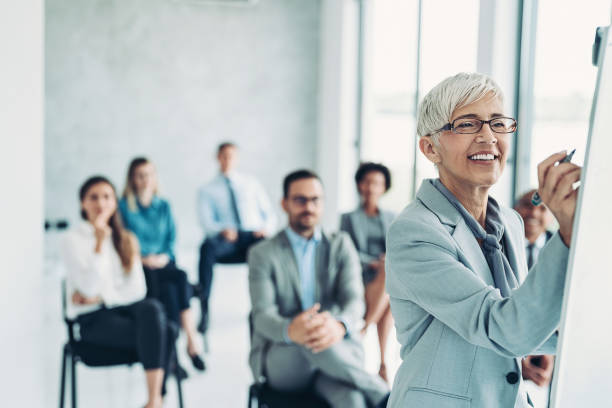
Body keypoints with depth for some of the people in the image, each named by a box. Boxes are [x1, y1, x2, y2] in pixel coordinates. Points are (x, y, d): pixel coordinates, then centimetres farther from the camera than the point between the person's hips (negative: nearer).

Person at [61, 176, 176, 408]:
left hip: (124, 309, 4)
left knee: (151, 308, -34)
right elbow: (91, 288, -14)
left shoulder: (126, 240, 14)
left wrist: (100, 297, -9)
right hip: (93, 319, -4)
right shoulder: (74, 240, -1)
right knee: (158, 334, -30)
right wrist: (100, 243, -18)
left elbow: (138, 290, 6)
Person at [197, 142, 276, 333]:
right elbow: (207, 222, 2)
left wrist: (266, 228, -6)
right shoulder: (207, 190, 17)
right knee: (207, 247, -36)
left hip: (254, 236, 1)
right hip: (226, 242, -1)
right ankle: (204, 310, -37)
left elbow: (269, 214, 18)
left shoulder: (251, 183, 22)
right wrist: (222, 230, -21)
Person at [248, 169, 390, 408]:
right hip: (280, 358, -1)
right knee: (309, 338, -37)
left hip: (334, 353, 1)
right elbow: (262, 316, -9)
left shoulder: (340, 245, 10)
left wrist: (340, 326, -34)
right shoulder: (262, 254, 4)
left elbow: (354, 299, -6)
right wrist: (291, 331, -36)